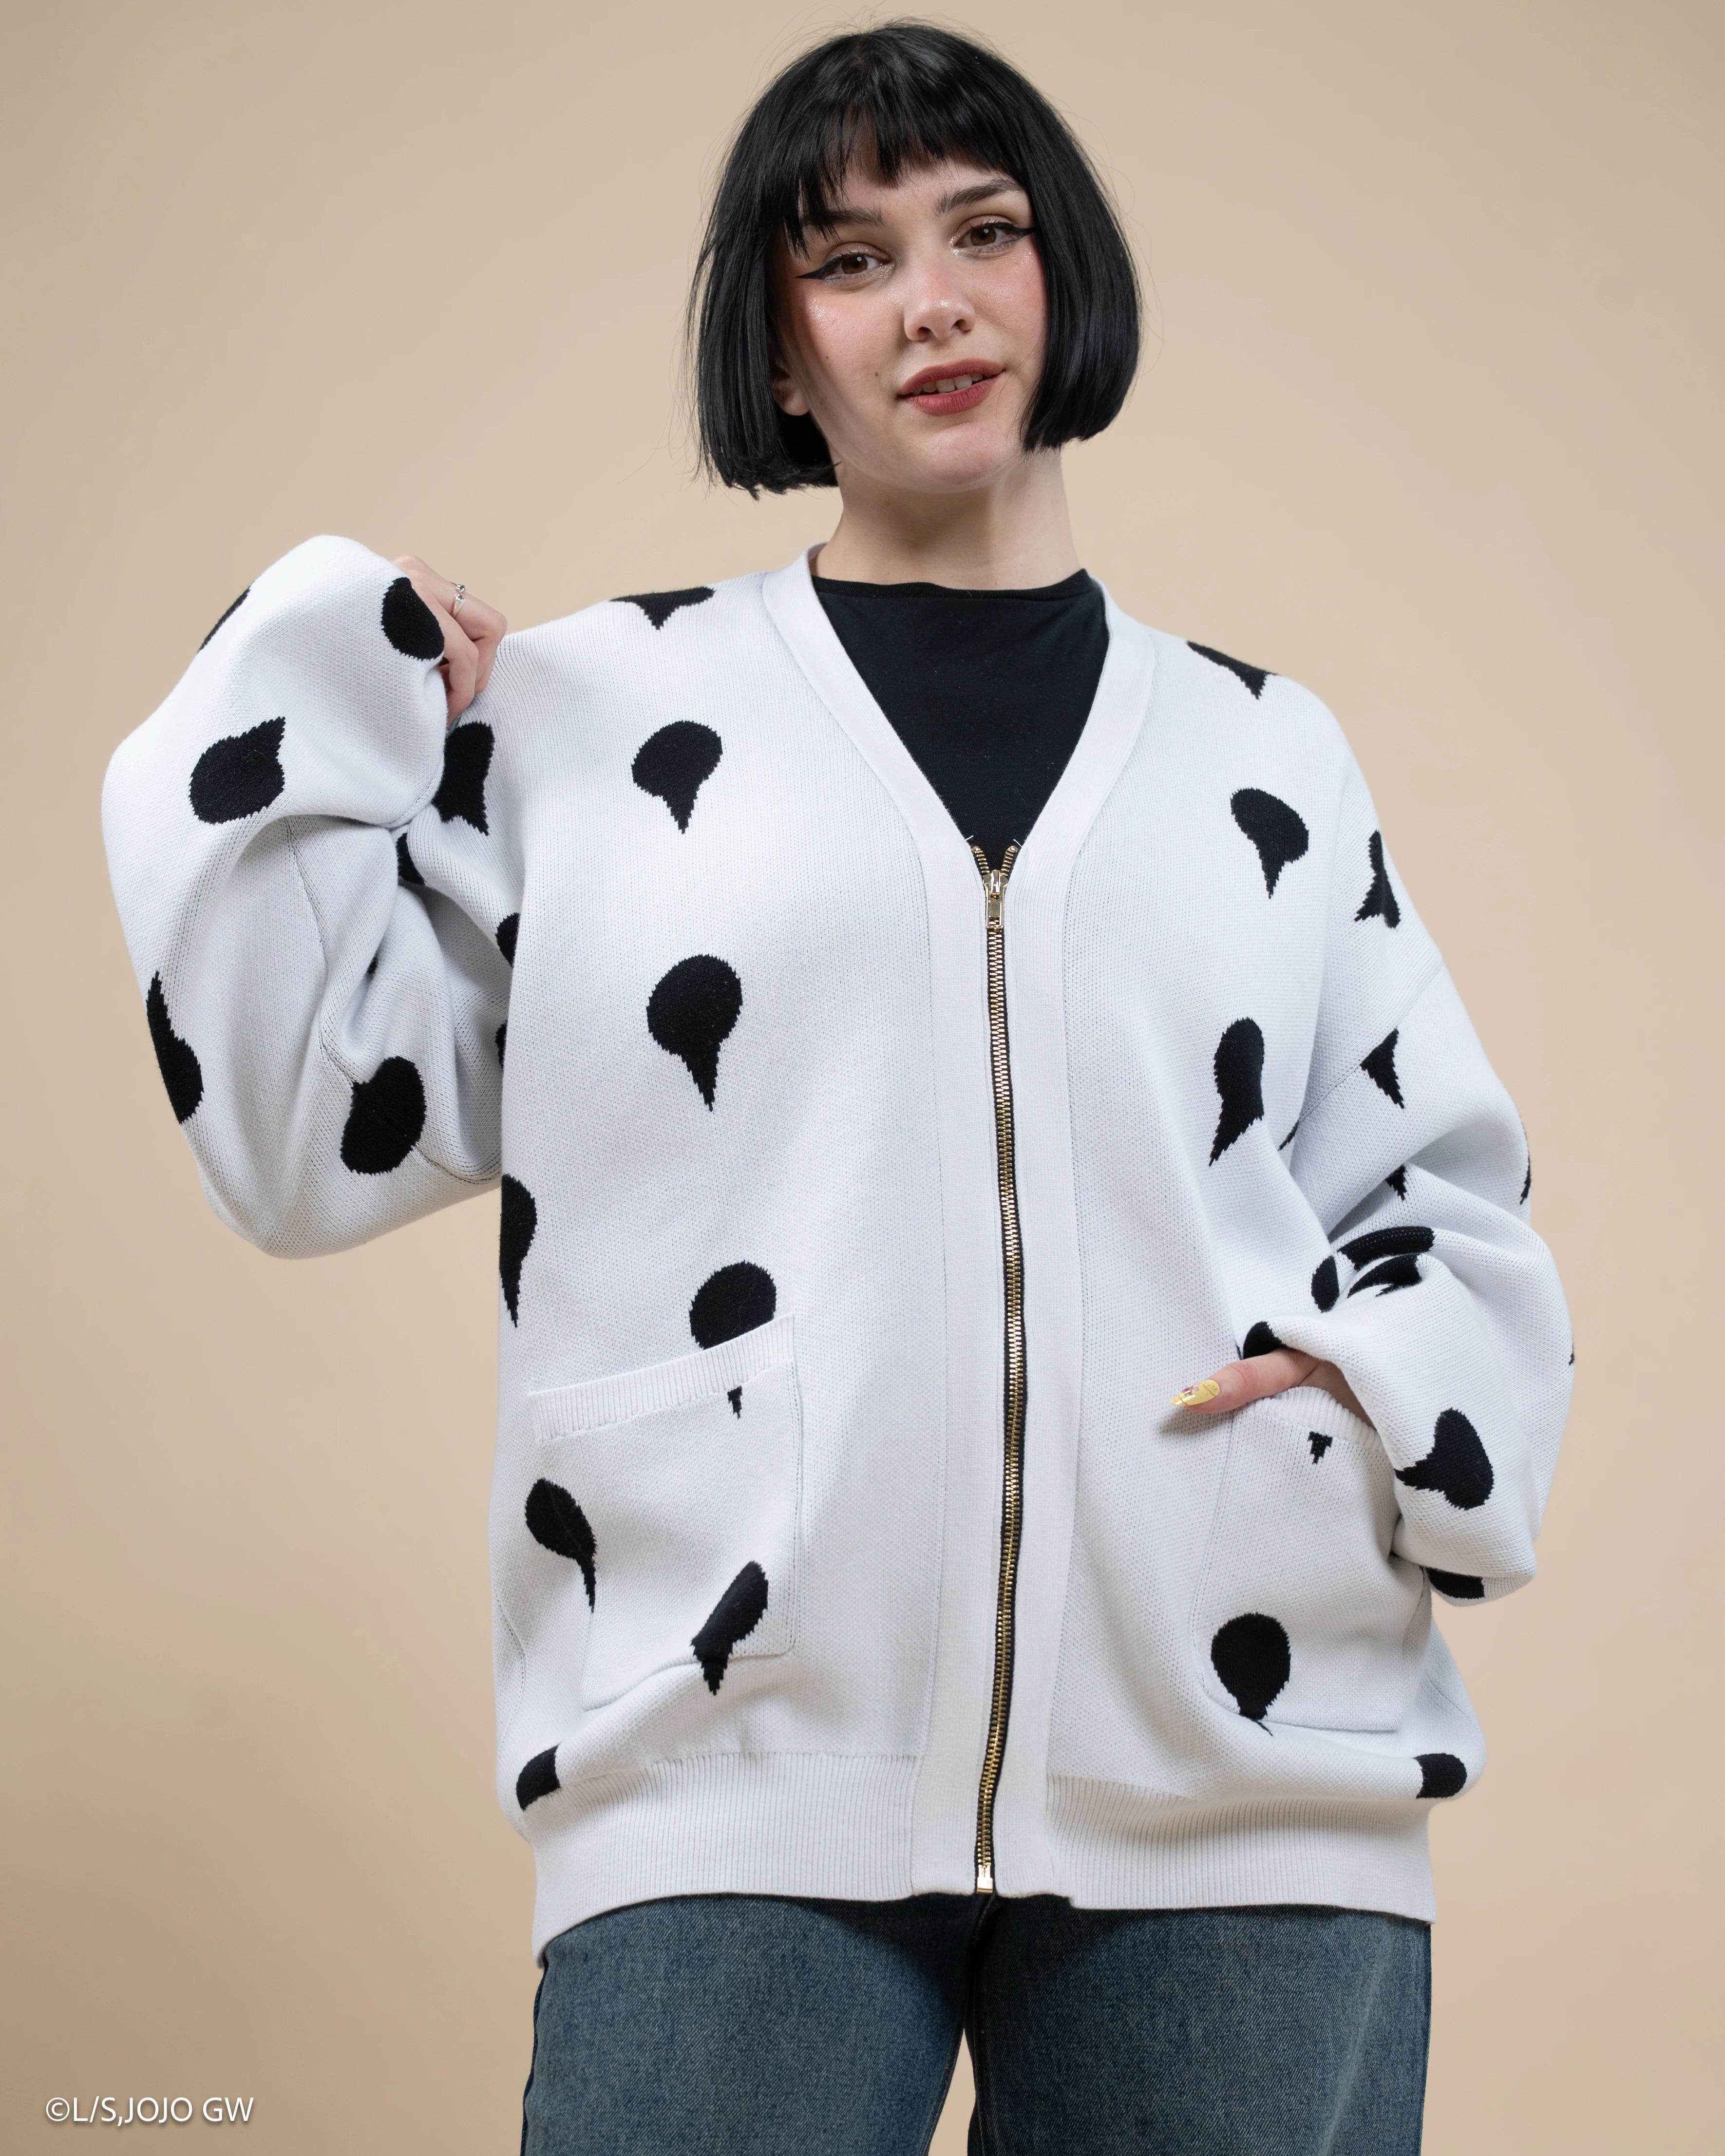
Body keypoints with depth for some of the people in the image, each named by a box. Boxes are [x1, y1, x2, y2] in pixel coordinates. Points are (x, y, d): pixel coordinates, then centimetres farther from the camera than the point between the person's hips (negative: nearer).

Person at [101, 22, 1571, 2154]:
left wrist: (1400, 1381, -1)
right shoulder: (590, 714, 11)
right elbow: (312, 1131, 7)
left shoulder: (1261, 755, 16)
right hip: (745, 1791, -2)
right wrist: (324, 686, 3)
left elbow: (1447, 1185, 20)